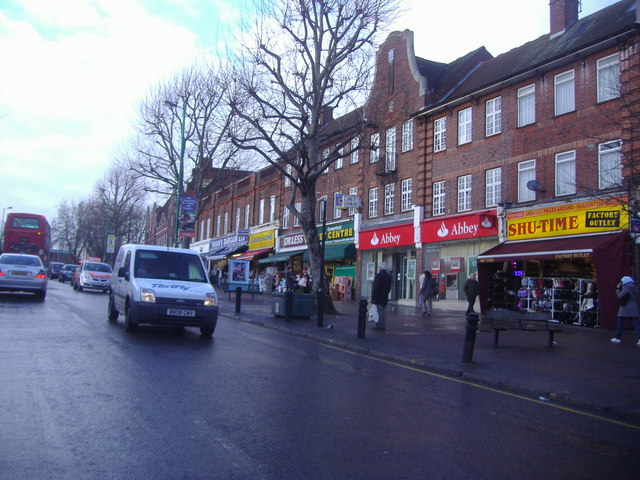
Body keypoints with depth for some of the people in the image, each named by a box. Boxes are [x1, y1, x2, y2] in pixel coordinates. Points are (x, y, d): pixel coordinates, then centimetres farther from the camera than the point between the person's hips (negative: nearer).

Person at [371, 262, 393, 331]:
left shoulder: (378, 275, -14)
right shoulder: (388, 276, 11)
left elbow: (375, 288, -17)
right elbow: (389, 287, 15)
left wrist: (373, 298, -16)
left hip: (379, 298, -8)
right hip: (385, 298, 8)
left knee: (380, 311, -5)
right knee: (384, 311, 10)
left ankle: (380, 325, -4)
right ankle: (383, 326, 12)